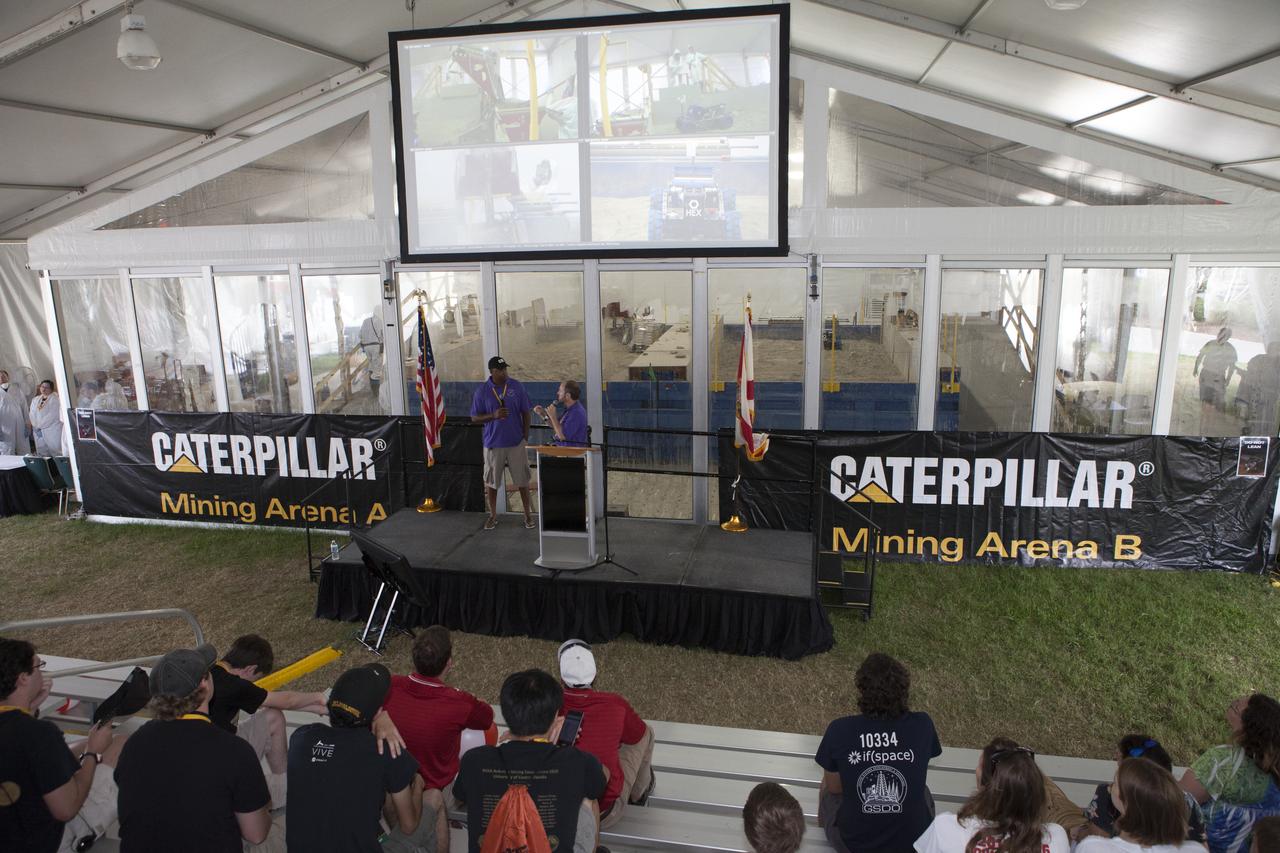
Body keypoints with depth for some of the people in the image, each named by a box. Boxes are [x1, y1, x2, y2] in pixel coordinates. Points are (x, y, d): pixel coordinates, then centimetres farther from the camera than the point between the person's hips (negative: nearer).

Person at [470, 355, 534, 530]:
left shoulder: (516, 387, -2)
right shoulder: (482, 391, -4)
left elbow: (525, 412, 4)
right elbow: (474, 418, -2)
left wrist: (525, 436, -1)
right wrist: (493, 415, -19)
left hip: (516, 443, 0)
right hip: (493, 443, 0)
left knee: (522, 479, 6)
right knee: (491, 481, 9)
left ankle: (528, 514, 19)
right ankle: (493, 515, 25)